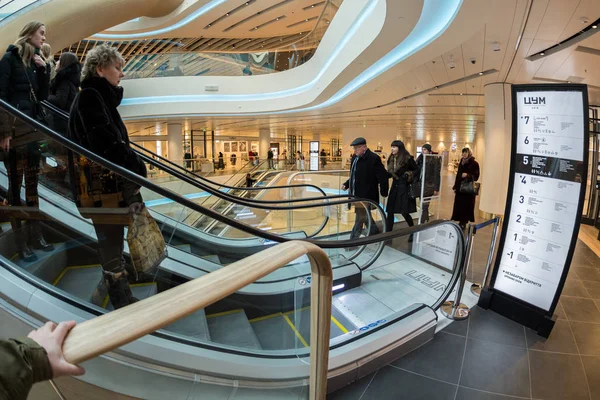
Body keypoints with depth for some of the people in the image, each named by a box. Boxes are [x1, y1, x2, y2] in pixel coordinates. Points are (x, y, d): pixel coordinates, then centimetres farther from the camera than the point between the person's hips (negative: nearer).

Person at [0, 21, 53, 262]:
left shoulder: (36, 61, 15)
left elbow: (43, 96, 10)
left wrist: (43, 70, -1)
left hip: (32, 130, 7)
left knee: (32, 184, 9)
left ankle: (36, 236, 17)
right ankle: (21, 244, 3)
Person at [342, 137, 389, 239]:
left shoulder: (373, 158, -16)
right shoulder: (355, 158, 9)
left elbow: (383, 176, -13)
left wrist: (384, 192, -8)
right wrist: (346, 184, 7)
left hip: (366, 195, -8)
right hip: (357, 194, 8)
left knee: (360, 218, -1)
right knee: (365, 216, 19)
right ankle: (375, 232, 37)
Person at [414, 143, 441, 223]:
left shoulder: (434, 160, -8)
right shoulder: (420, 159, 9)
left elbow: (437, 175, -9)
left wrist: (436, 188, -11)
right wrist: (415, 184, 10)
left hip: (428, 186, -6)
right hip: (420, 185, 6)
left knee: (424, 207, -6)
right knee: (424, 206, 14)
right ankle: (426, 222, 26)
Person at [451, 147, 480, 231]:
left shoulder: (474, 164, -7)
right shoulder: (461, 163, 10)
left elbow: (476, 177, -10)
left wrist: (467, 175, -27)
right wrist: (455, 187, 11)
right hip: (460, 188, 6)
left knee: (466, 206, -2)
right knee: (459, 205, 6)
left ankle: (464, 223, 6)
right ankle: (460, 222, 16)